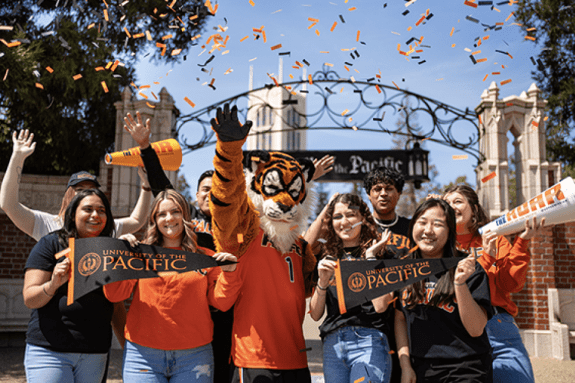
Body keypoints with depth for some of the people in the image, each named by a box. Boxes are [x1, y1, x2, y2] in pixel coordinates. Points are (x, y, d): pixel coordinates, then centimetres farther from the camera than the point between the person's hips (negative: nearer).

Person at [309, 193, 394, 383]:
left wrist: (370, 258, -6)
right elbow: (315, 314, 10)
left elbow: (381, 305, -11)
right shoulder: (327, 261, 14)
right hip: (332, 345, 4)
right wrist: (322, 281, -6)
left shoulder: (380, 255, 4)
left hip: (368, 342, -3)